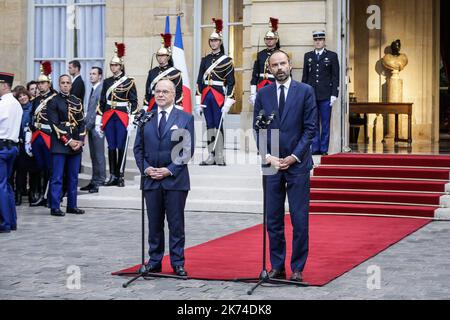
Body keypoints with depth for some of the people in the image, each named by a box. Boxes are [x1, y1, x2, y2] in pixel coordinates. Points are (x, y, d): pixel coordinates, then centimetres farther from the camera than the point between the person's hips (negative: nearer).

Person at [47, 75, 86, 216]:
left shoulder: (77, 101, 13)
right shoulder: (54, 102, -3)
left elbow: (82, 122, 12)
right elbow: (55, 125, -9)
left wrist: (80, 141, -2)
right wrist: (68, 141, -13)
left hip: (76, 145, 5)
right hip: (59, 145, -5)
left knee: (73, 177, 9)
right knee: (57, 177, -4)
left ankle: (72, 205, 16)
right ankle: (55, 207, -2)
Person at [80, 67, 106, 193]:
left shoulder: (101, 89, -12)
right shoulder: (93, 89, 17)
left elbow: (99, 109, -16)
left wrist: (89, 124, -13)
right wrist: (87, 124, 12)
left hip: (97, 126, -9)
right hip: (90, 127, 9)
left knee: (99, 155, -5)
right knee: (93, 155, 12)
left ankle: (100, 182, -1)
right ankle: (94, 181, 18)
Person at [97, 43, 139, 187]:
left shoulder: (129, 81, -1)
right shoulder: (107, 82, 12)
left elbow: (134, 102, -4)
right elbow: (102, 102, 13)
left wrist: (132, 121, -11)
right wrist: (98, 121, 9)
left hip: (123, 117, -4)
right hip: (109, 118, 4)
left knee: (121, 147, -2)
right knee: (111, 147, 4)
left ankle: (121, 176, 4)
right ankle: (113, 176, 10)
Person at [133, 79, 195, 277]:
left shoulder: (185, 119, 1)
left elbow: (188, 150, -3)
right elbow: (138, 148, 11)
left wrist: (170, 170, -11)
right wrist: (145, 168, -5)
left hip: (175, 179, -3)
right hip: (151, 179, 3)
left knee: (176, 223, 1)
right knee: (154, 223, 8)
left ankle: (178, 263, 8)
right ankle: (154, 261, 16)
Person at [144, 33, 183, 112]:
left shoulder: (175, 73, -1)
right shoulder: (152, 72, 13)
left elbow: (179, 93, -4)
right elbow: (148, 92, 14)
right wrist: (145, 108, 8)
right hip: (153, 107, 4)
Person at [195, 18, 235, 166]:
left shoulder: (226, 60, -2)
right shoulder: (205, 59, 12)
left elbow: (231, 83, -5)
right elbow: (199, 81, 12)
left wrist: (228, 102, -12)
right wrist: (198, 102, 6)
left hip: (219, 96, -5)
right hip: (206, 96, 5)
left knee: (218, 125, -4)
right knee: (209, 126, 7)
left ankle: (220, 157, 0)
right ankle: (211, 156, 11)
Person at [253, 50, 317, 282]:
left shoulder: (305, 91, 0)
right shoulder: (263, 94, 8)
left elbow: (310, 128, -2)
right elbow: (258, 128, 7)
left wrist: (294, 157, -8)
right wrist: (268, 156, -5)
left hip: (297, 163, -2)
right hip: (271, 163, 3)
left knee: (299, 220, -1)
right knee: (273, 219, 6)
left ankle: (297, 269, 7)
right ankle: (277, 267, 15)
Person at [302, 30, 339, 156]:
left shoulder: (332, 56, 3)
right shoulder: (308, 56, 12)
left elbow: (335, 76, 0)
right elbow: (305, 76, 12)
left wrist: (334, 94, -7)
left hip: (325, 95, -2)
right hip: (311, 94, 2)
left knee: (325, 123, 1)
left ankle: (324, 149, 6)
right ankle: (315, 148, 7)